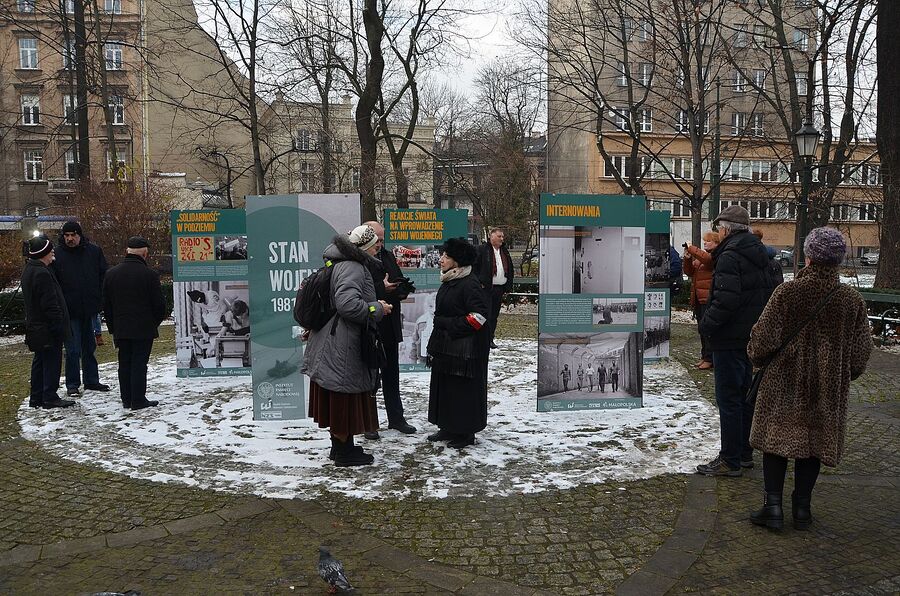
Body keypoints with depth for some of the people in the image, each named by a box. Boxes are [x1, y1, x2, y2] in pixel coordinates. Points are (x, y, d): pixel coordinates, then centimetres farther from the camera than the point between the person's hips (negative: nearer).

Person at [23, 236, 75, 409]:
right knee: (52, 362, -2)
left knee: (40, 362, 16)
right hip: (47, 329, -10)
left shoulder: (29, 270, 13)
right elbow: (50, 305, -22)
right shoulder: (42, 273, -20)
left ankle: (36, 398, 23)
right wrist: (60, 328, -19)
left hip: (35, 327, 10)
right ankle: (50, 398, 3)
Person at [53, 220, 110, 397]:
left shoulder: (94, 251, 2)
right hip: (69, 310, -3)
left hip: (89, 309, 3)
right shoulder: (57, 254, -5)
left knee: (89, 347, 14)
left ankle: (92, 381, 25)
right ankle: (72, 385, 9)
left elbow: (103, 276, 9)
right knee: (73, 349, -1)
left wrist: (99, 300, 1)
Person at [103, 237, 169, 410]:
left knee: (124, 363, 13)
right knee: (139, 363, -1)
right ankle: (138, 400, 2)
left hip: (120, 329, 5)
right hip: (144, 329, -5)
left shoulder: (111, 274, 5)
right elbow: (159, 304, -9)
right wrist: (156, 322, 9)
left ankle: (126, 399, 19)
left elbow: (106, 305, 10)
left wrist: (112, 329, 16)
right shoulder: (149, 274, -12)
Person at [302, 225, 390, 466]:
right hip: (343, 346, -10)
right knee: (346, 397, 1)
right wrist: (377, 308, -17)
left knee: (338, 400, 17)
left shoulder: (340, 263, 13)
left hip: (333, 344, 10)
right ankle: (344, 452, 12)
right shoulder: (352, 268, -19)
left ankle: (340, 446, 29)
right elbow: (348, 304, -31)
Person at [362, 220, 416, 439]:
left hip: (390, 327, 7)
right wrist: (382, 289, -26)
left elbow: (401, 285, 13)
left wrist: (401, 289, -9)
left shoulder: (388, 256, 11)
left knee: (391, 374, 17)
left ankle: (396, 417, 29)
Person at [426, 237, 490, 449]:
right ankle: (447, 428, 26)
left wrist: (454, 328, -18)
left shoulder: (470, 284, -16)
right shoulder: (448, 282, 14)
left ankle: (465, 432, 10)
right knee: (444, 387, 15)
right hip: (445, 345, 10)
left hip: (464, 349, -10)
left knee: (463, 389, -1)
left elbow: (481, 314, -22)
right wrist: (435, 344, 19)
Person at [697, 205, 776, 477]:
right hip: (752, 336, 10)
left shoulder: (730, 256, -18)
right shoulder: (759, 255, 13)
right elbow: (768, 294, 17)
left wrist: (706, 324, -14)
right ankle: (744, 453, 27)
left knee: (728, 399, -3)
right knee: (744, 395, 17)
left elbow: (726, 300, -26)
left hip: (730, 339, -10)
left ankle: (730, 461, 3)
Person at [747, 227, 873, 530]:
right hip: (829, 388, 3)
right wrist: (845, 374, 22)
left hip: (784, 382, -3)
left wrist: (757, 358, 10)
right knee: (813, 445, 13)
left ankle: (773, 504, 6)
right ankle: (802, 508, 19)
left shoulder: (788, 292, -15)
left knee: (776, 438, 8)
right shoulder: (852, 299, -4)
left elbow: (764, 336, -11)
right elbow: (862, 350, 5)